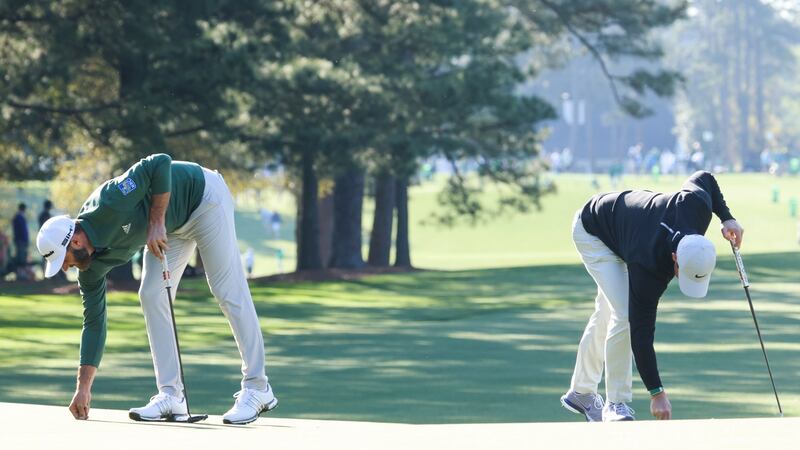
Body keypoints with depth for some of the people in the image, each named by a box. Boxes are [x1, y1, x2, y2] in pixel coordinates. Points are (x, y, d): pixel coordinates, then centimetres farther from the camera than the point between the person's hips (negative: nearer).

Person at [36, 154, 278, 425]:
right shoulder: (91, 266, -10)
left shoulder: (108, 205, -33)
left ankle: (257, 389, -5)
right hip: (173, 226, 7)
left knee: (229, 294, -9)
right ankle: (171, 396, -2)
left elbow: (160, 164, -34)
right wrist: (83, 387, -7)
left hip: (203, 196, -7)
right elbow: (94, 321, -5)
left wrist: (156, 222, -32)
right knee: (151, 296, -4)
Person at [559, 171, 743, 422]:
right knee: (625, 314, -22)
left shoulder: (697, 204, -34)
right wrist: (657, 393, -37)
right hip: (593, 233, -7)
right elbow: (641, 331, -36)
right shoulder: (648, 269, -42)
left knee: (607, 313, 16)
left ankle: (580, 392, 31)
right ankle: (616, 405, -13)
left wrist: (727, 218, -18)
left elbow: (703, 178, -9)